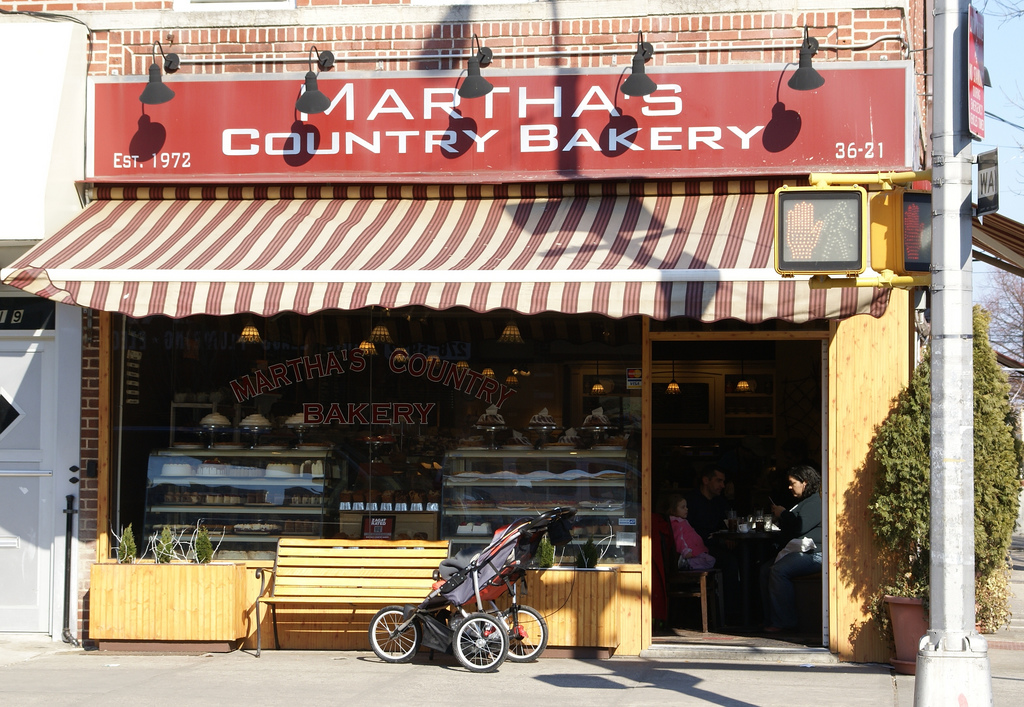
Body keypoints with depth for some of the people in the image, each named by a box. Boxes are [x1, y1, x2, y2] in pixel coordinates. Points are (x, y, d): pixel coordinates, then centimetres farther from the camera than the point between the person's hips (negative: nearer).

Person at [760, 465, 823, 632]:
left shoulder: (815, 502, -11)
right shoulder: (805, 502, 26)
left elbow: (800, 527, -22)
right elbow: (791, 531, 34)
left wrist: (783, 514, -5)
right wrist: (780, 518, 18)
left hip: (814, 554, -12)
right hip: (800, 552, 12)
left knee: (779, 570, -27)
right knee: (766, 569, 2)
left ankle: (783, 622, -22)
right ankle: (770, 619, 0)